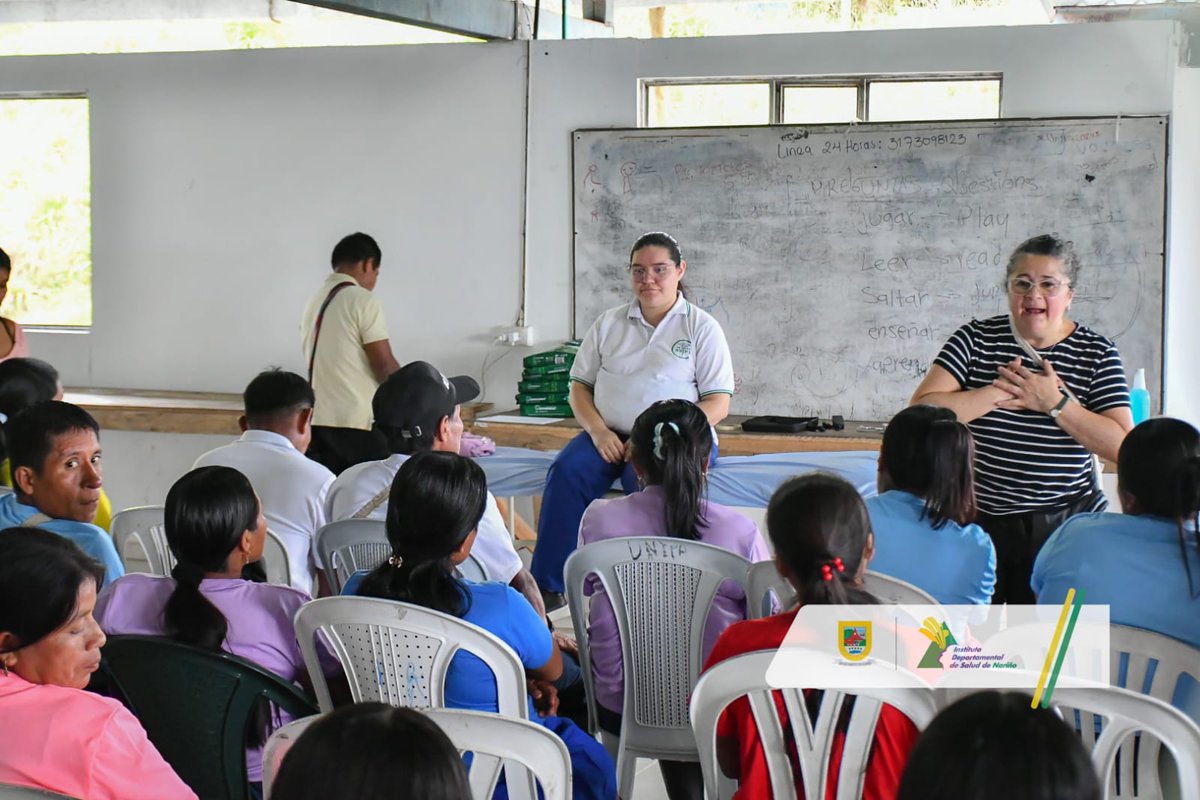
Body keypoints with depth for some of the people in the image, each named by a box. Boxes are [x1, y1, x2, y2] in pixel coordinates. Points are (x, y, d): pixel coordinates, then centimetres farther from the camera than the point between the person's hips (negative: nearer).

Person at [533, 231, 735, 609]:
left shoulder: (702, 328, 5)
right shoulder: (609, 323, 16)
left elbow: (718, 404, -2)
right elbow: (579, 386, 16)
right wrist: (598, 430, -6)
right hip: (608, 436, 3)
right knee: (567, 471, -28)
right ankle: (547, 587, -28)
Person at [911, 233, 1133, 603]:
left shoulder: (1097, 353, 1)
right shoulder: (977, 339, 1)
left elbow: (1122, 445, -8)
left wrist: (1055, 403, -16)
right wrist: (999, 393, -16)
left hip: (1064, 527, 0)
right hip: (982, 521, 0)